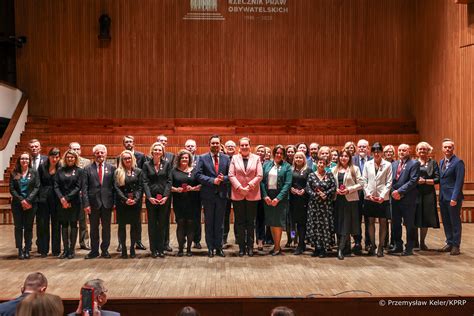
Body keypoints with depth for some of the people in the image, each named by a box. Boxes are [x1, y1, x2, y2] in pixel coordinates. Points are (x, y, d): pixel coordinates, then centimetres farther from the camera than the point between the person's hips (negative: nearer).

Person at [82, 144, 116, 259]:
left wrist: (114, 202, -4)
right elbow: (84, 188, -1)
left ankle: (105, 250, 19)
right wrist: (86, 204, -8)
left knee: (106, 228, 8)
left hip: (107, 202, 0)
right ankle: (94, 251, 19)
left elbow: (115, 186, 3)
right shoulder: (88, 169, 3)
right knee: (94, 228, 8)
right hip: (93, 202, 0)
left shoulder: (111, 168, 4)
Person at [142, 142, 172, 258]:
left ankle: (161, 249, 12)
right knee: (152, 224, 5)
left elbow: (169, 181, 1)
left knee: (162, 224, 5)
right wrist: (149, 197, -12)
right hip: (151, 198, 0)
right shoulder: (146, 165, 4)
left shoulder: (167, 164, 5)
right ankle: (153, 249, 11)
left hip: (163, 198, 0)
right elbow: (145, 182, -1)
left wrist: (166, 196, -10)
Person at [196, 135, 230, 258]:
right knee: (209, 222, 7)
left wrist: (223, 179, -17)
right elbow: (198, 175, -8)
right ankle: (210, 248, 16)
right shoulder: (203, 158, 0)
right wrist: (212, 180, -18)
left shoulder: (226, 158, 5)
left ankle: (219, 247, 17)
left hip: (222, 194, 1)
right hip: (208, 195, -1)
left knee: (219, 222, 8)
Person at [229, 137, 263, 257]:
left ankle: (250, 246, 12)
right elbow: (231, 175, -1)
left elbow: (259, 175, -2)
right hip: (237, 194, 0)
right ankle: (241, 247, 10)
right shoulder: (234, 158, 6)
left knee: (251, 222, 5)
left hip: (252, 194, 0)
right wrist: (240, 188, -12)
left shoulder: (256, 158, 5)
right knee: (239, 222, 4)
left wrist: (249, 186, -12)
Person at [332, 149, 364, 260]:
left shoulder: (354, 169, 2)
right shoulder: (334, 169, 11)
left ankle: (341, 249, -9)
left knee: (346, 224, -6)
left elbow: (360, 184, -3)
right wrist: (335, 190, -7)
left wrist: (349, 189, -13)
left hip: (350, 199, -3)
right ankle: (343, 246, 15)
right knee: (338, 223, 4)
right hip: (337, 199, 4)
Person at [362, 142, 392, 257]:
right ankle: (372, 245, 17)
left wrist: (382, 196, -11)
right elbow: (364, 181, 5)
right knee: (371, 221, 7)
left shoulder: (387, 165, 1)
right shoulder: (367, 164, 6)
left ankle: (381, 247, 9)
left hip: (383, 198, -2)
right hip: (369, 197, 2)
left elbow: (389, 182, -2)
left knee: (382, 222, 2)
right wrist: (368, 194, -7)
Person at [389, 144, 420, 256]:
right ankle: (398, 245, 23)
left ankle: (409, 248, 11)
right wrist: (393, 192, -5)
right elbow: (391, 180, 12)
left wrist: (400, 191, -16)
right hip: (395, 198, 6)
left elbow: (413, 181, -13)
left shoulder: (414, 164, -4)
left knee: (409, 225, 2)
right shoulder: (394, 164, 15)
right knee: (395, 224, 12)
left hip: (408, 199, -6)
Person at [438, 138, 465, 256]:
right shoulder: (441, 162, 14)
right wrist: (440, 195, 8)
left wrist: (454, 198, -20)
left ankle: (456, 246, 10)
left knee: (455, 222, 2)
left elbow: (459, 181, -15)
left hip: (453, 198, -7)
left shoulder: (458, 162, -9)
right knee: (446, 222, 13)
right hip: (443, 197, 7)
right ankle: (449, 243, 23)